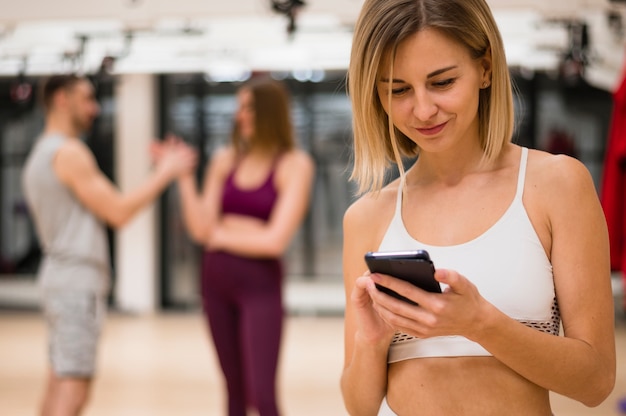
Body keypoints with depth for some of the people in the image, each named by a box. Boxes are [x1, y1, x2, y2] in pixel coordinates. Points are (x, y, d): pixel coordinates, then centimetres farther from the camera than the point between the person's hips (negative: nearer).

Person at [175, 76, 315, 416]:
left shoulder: (294, 164, -6)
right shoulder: (225, 159, 5)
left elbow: (275, 239, -13)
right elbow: (201, 227, 0)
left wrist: (222, 234, -2)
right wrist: (184, 177, -8)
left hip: (260, 285, -5)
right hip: (217, 281, 5)